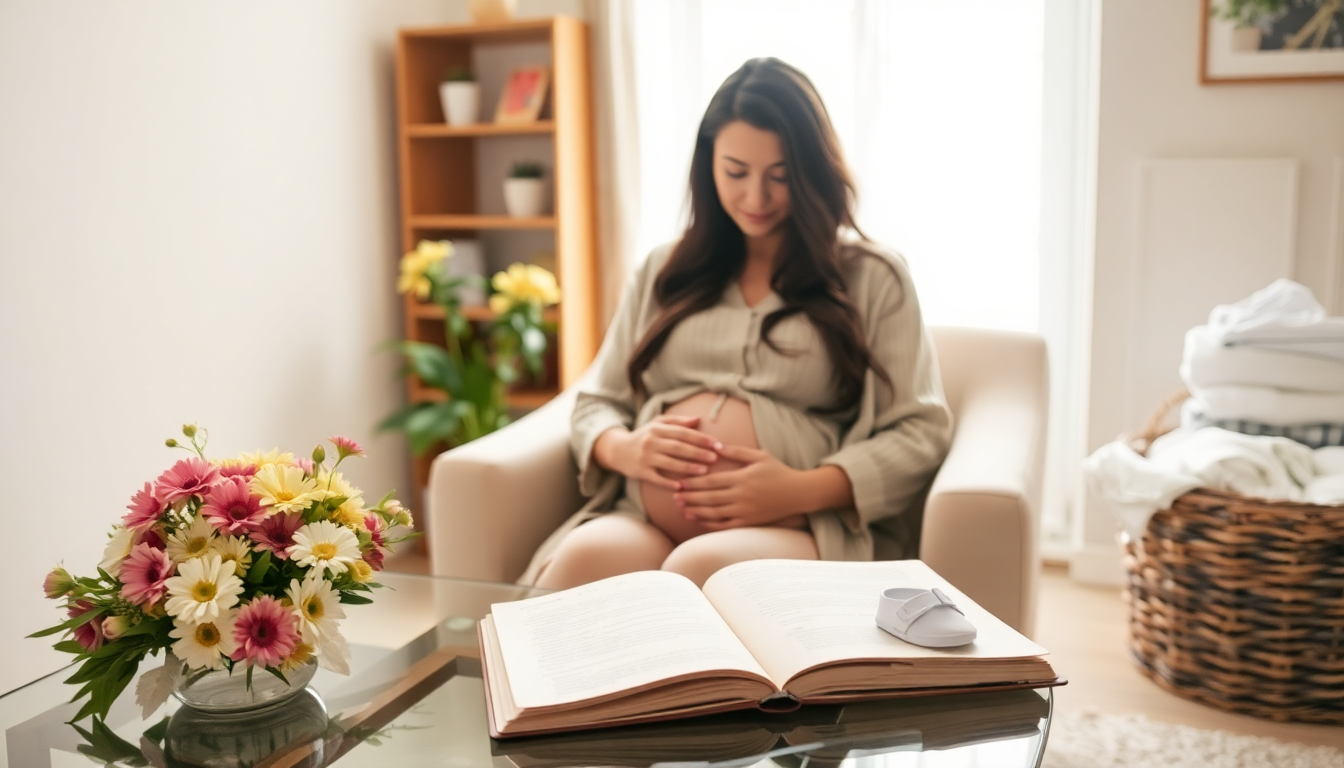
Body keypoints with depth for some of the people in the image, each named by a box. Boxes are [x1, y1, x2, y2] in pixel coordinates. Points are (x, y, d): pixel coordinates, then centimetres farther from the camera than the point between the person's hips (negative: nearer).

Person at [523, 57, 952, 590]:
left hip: (798, 533, -3)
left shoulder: (872, 277, 11)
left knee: (703, 568, -38)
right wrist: (623, 448, -3)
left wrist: (802, 489, -13)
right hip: (643, 525, 3)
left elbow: (920, 431, 4)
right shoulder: (663, 272, 21)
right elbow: (595, 403, 22)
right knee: (588, 555, -33)